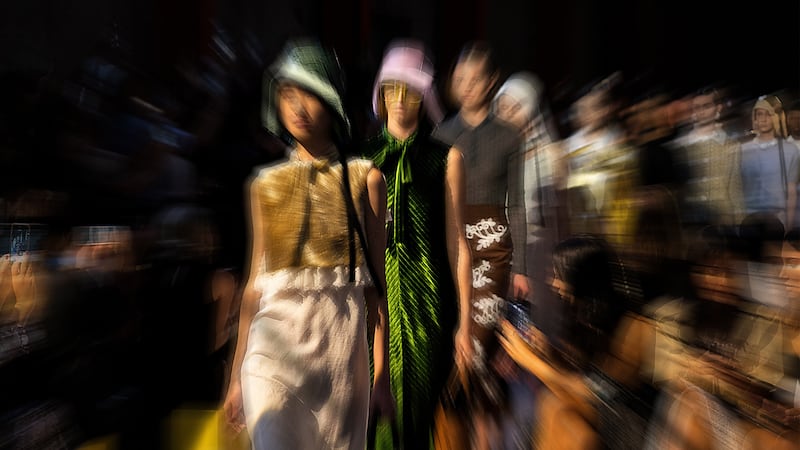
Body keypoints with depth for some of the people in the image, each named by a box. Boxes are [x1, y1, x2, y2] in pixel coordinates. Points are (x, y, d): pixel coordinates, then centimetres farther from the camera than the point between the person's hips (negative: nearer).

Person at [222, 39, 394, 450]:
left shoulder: (365, 178, 1)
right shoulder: (266, 183, 7)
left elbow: (375, 281, -2)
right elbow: (255, 280, 8)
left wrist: (383, 376, -1)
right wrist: (237, 373, 10)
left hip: (342, 348, -1)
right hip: (273, 350, 1)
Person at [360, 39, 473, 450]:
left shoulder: (446, 158, 3)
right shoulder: (363, 155, 7)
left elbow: (456, 241, 1)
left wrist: (464, 321, 0)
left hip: (426, 300, -1)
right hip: (373, 295, 2)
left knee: (420, 407, 10)